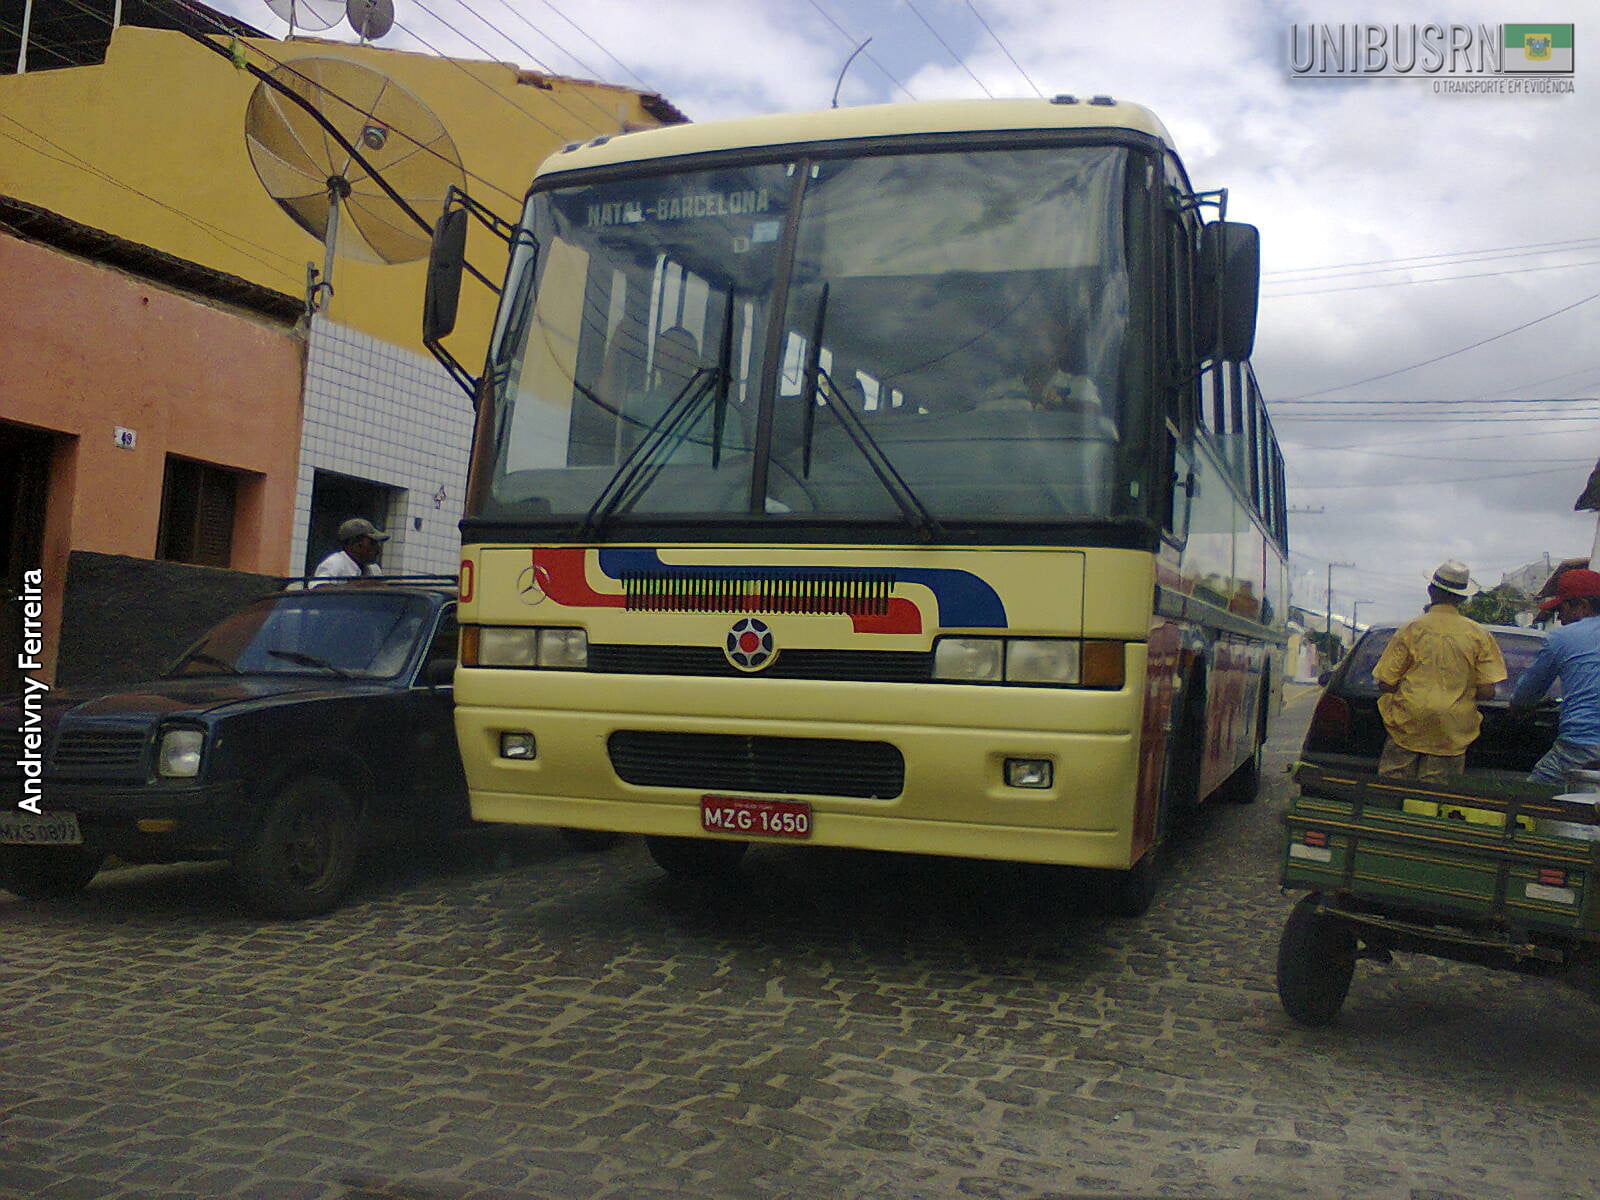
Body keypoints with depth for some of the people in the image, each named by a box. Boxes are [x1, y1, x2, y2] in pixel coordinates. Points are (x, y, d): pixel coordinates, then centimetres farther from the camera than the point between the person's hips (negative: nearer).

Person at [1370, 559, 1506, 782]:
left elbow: (1385, 684, -2)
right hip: (1453, 732, 1)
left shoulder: (1410, 630, -2)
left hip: (1408, 724, -1)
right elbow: (1487, 691, 0)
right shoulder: (1479, 635, 2)